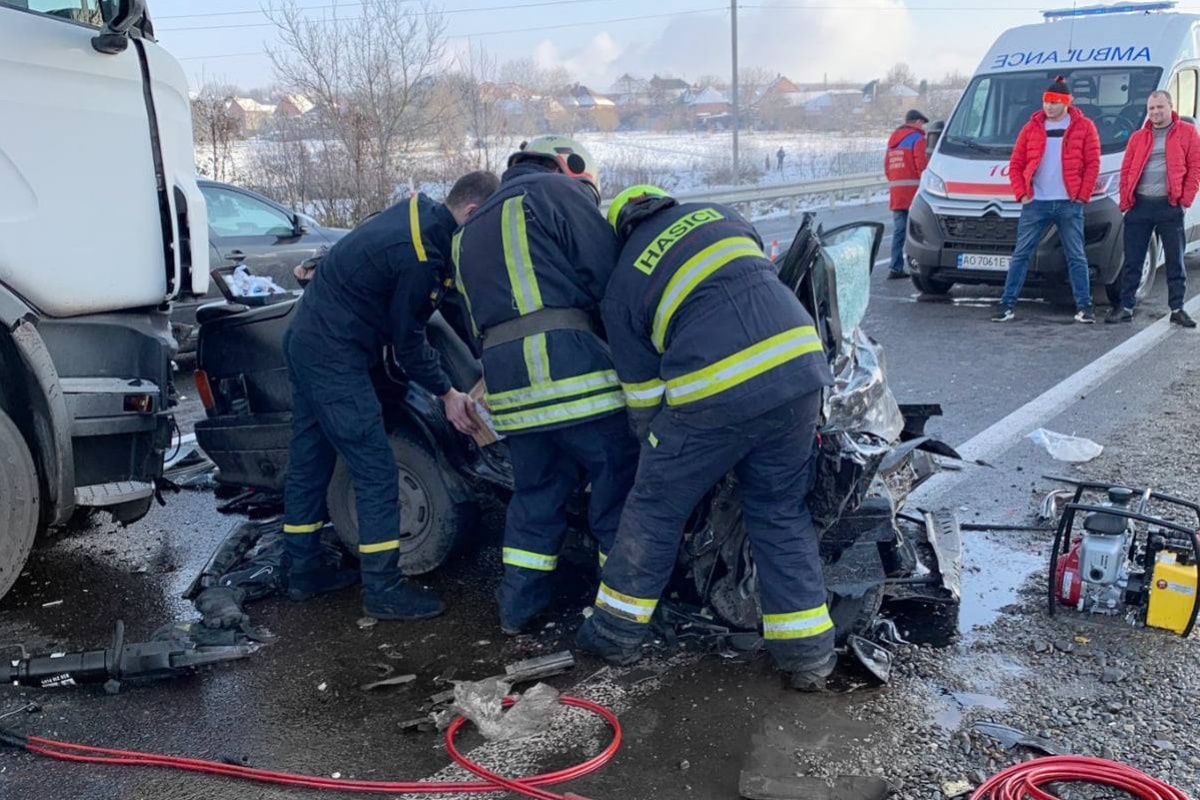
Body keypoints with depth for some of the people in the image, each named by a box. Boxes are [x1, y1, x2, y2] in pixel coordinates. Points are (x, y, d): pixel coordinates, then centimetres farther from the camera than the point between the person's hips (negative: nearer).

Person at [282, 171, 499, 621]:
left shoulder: (419, 212, 3)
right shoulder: (421, 256, -24)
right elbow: (408, 342, -14)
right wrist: (447, 393, -4)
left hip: (305, 340, 10)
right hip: (335, 356, -10)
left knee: (309, 461, 16)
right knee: (376, 470, -5)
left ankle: (303, 571, 28)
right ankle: (383, 590, 2)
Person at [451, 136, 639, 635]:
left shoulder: (470, 232, 30)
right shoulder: (556, 191, 5)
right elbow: (608, 276, -5)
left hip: (506, 381, 7)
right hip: (573, 367, -7)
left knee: (536, 490, 19)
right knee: (618, 485, 2)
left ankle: (518, 606, 25)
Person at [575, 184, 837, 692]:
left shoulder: (622, 287, 10)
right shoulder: (718, 214, 20)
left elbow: (643, 396, 11)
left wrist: (658, 447, 27)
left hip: (714, 394, -4)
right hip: (800, 366, 5)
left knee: (655, 509, 15)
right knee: (781, 513, 18)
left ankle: (617, 631, 28)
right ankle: (808, 652, 20)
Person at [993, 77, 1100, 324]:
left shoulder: (1084, 127, 3)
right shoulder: (1031, 128, 9)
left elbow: (1092, 164, 0)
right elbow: (1015, 165, 9)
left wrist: (1082, 195, -7)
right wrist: (1022, 194, -2)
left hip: (1069, 203, -1)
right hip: (1035, 203, 2)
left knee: (1076, 257, 4)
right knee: (1021, 254, 1)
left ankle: (1084, 306, 10)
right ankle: (1008, 305, 5)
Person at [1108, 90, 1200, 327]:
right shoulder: (1138, 137, 12)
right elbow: (1126, 170, 10)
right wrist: (1125, 201, -1)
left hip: (1170, 206, -2)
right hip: (1139, 205, 2)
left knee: (1175, 260, 4)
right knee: (1132, 260, 4)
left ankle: (1177, 309, 11)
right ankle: (1126, 307, 10)